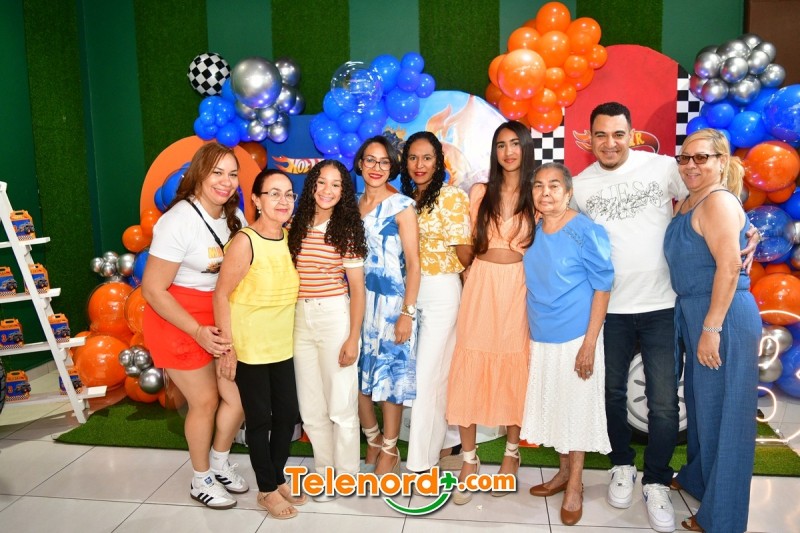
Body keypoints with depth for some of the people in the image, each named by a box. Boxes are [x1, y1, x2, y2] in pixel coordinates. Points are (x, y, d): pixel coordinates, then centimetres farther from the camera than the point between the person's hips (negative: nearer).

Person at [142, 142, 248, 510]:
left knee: (239, 395, 6)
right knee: (205, 401, 4)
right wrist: (198, 332, -21)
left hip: (220, 317, 6)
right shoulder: (178, 221, -21)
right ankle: (201, 480, 30)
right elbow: (153, 290, -19)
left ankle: (219, 464, 34)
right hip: (177, 319, -6)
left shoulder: (234, 217, -1)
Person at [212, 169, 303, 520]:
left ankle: (278, 478, 35)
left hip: (283, 345, 6)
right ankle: (267, 490, 27)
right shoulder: (244, 242, -19)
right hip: (249, 347, -6)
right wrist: (227, 347, -16)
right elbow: (221, 295, -16)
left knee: (288, 414, 13)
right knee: (259, 418, 8)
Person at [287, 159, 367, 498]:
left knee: (341, 404, 3)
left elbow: (357, 288, -4)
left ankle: (346, 475, 20)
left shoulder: (347, 229, -2)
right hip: (300, 319, 4)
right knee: (310, 407, 12)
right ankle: (324, 470, 29)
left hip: (335, 317, -4)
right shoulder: (297, 227, 7)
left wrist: (353, 337, -10)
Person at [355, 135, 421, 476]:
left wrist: (407, 313, -15)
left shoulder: (401, 205, -7)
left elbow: (413, 262, -10)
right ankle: (373, 441, 29)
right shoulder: (353, 205, 10)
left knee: (389, 375, 2)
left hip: (390, 301, -5)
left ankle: (389, 452, 20)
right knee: (358, 373, 8)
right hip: (357, 301, 5)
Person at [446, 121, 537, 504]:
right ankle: (469, 459, 14)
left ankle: (511, 452, 26)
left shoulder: (536, 195, 5)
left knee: (515, 368, 6)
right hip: (481, 286, 1)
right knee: (471, 369, 0)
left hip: (520, 287, 0)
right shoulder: (480, 192, 7)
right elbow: (469, 245, 9)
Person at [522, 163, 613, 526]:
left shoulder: (588, 232, -14)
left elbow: (602, 287, -12)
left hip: (575, 337, -5)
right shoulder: (533, 232, 3)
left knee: (576, 409, 6)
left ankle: (575, 486, 23)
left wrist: (590, 342, -15)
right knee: (552, 406, 16)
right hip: (540, 338, 6)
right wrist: (530, 334, 10)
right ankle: (563, 472, 34)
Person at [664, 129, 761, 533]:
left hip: (723, 316, -9)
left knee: (722, 412, 3)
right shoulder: (688, 202, 13)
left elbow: (730, 266, -22)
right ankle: (697, 478, 43)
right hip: (694, 313, 9)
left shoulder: (718, 201, -15)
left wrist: (711, 328, -23)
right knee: (699, 401, 22)